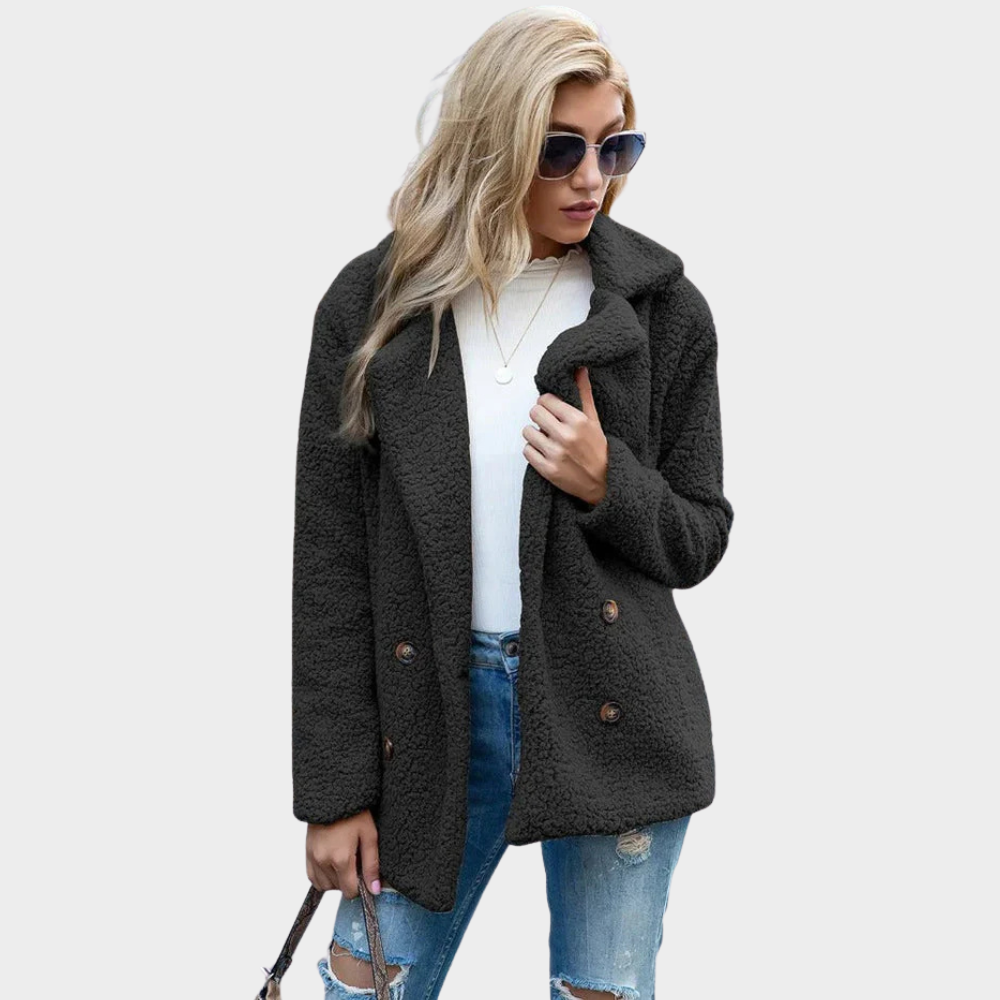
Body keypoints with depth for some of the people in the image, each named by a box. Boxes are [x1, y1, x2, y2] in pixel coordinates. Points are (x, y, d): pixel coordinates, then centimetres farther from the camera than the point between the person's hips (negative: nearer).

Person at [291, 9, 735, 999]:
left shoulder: (660, 307, -1)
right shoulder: (373, 305, -2)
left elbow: (699, 540, 6)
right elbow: (331, 559, -1)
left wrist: (608, 487, -16)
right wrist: (334, 786, -2)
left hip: (612, 716, 0)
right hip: (433, 719, 0)